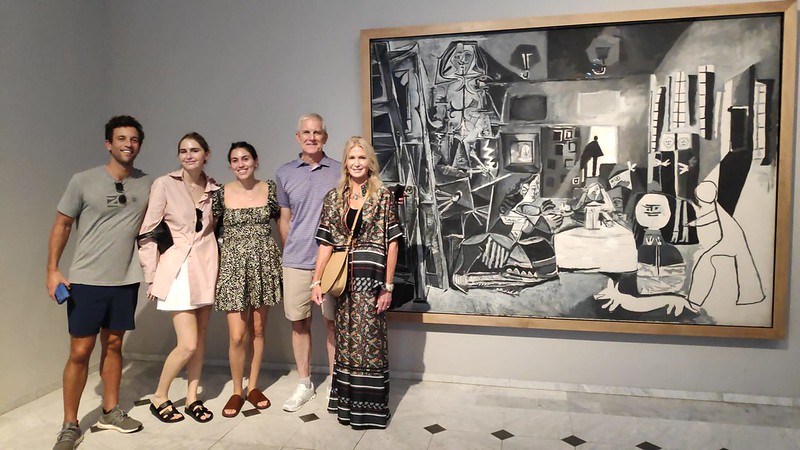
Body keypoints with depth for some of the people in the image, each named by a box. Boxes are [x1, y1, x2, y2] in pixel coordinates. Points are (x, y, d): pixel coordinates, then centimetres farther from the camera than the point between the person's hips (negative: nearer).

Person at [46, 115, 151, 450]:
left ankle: (110, 412, 27)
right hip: (86, 281, -3)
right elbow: (62, 225, 0)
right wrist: (52, 270, -5)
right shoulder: (83, 181, -5)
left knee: (113, 345, 13)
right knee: (80, 351, 1)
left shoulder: (147, 185, 3)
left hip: (126, 280, 3)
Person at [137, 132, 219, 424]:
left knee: (201, 337, 10)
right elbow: (147, 233, -5)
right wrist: (152, 277, -7)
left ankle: (192, 398, 25)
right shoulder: (164, 185, -6)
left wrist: (218, 265, 5)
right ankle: (159, 397, 17)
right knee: (188, 344, -6)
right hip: (177, 269, -4)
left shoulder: (213, 189, 7)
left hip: (207, 267, 5)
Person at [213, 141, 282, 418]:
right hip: (234, 266, -1)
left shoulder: (270, 189, 1)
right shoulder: (221, 194, -2)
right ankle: (237, 391, 16)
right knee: (237, 335, -4)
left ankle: (253, 386, 27)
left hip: (264, 265, 2)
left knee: (258, 329, 10)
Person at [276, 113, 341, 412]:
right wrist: (290, 252, 12)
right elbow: (285, 218, 13)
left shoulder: (340, 172, 2)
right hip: (296, 262, 2)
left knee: (333, 322, 6)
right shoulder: (285, 174, 7)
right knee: (299, 322, 9)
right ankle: (304, 384, 24)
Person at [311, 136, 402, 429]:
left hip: (371, 279, -3)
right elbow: (326, 243, 7)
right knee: (346, 341, 13)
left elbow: (392, 242, -4)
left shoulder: (383, 196, -2)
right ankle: (347, 402, 29)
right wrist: (316, 281, 2)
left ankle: (370, 407, 18)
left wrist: (388, 286, -7)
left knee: (370, 342, 2)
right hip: (343, 280, 4)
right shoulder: (334, 198, 8)